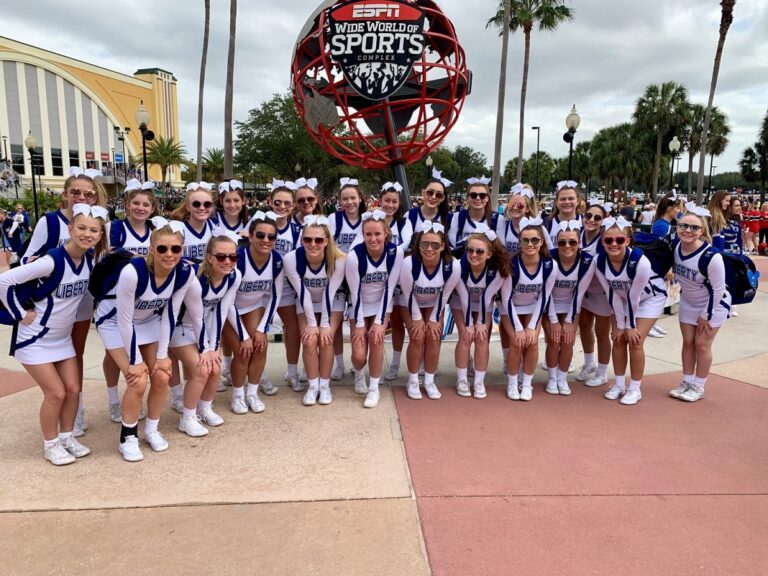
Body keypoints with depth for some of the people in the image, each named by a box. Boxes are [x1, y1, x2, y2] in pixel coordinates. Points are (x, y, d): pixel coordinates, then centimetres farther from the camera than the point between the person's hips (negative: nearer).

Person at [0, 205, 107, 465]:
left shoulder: (89, 260, -6)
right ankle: (50, 445, 18)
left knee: (73, 389, 7)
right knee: (56, 393, -3)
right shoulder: (52, 261, -28)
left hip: (62, 337, 6)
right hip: (35, 339, -6)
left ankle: (67, 437, 27)